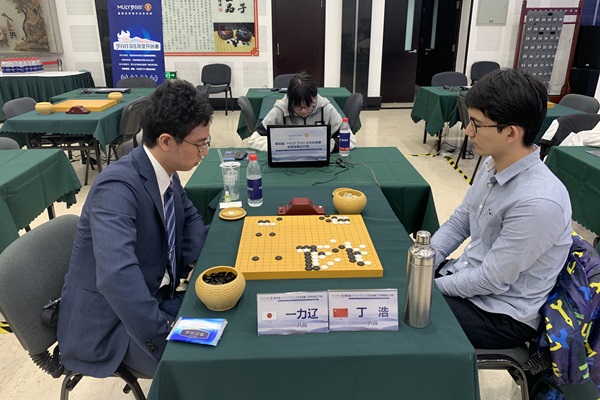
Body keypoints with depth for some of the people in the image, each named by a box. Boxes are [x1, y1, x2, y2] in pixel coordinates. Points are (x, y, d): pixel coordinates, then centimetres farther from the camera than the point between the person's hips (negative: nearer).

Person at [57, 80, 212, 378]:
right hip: (111, 323, -8)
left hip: (153, 297, 8)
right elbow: (116, 275, -40)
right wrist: (164, 332, -33)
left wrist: (196, 264, -4)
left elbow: (190, 217, 14)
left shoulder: (166, 171, -3)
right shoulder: (118, 186, -28)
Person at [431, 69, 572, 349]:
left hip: (501, 314, -7)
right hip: (465, 276, 7)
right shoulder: (492, 165, -5)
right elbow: (459, 222, 7)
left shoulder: (538, 202, -31)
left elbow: (493, 280, -24)